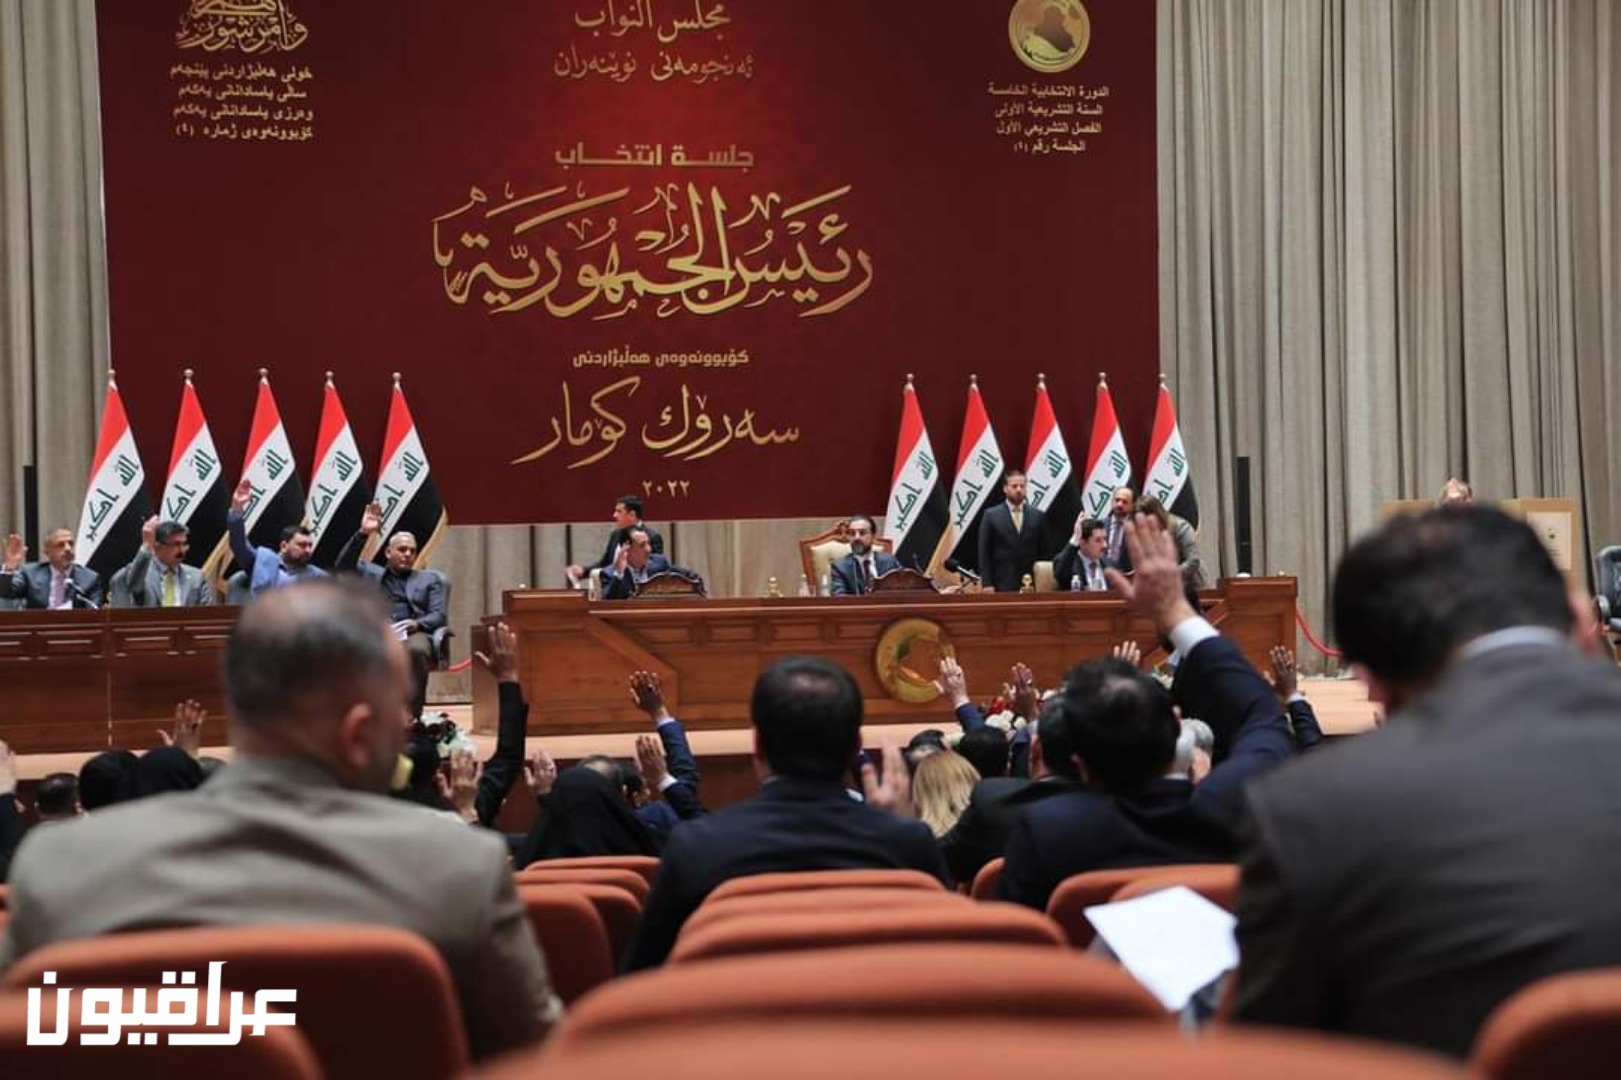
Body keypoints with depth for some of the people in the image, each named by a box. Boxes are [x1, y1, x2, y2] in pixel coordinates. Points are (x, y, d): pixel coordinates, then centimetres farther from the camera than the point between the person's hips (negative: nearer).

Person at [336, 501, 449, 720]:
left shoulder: (431, 578, 26)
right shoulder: (371, 573, 28)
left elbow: (440, 616, 14)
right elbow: (342, 567, 10)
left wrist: (417, 624, -9)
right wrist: (363, 534, 2)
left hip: (415, 634, 0)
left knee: (416, 650, -40)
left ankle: (411, 716, -39)